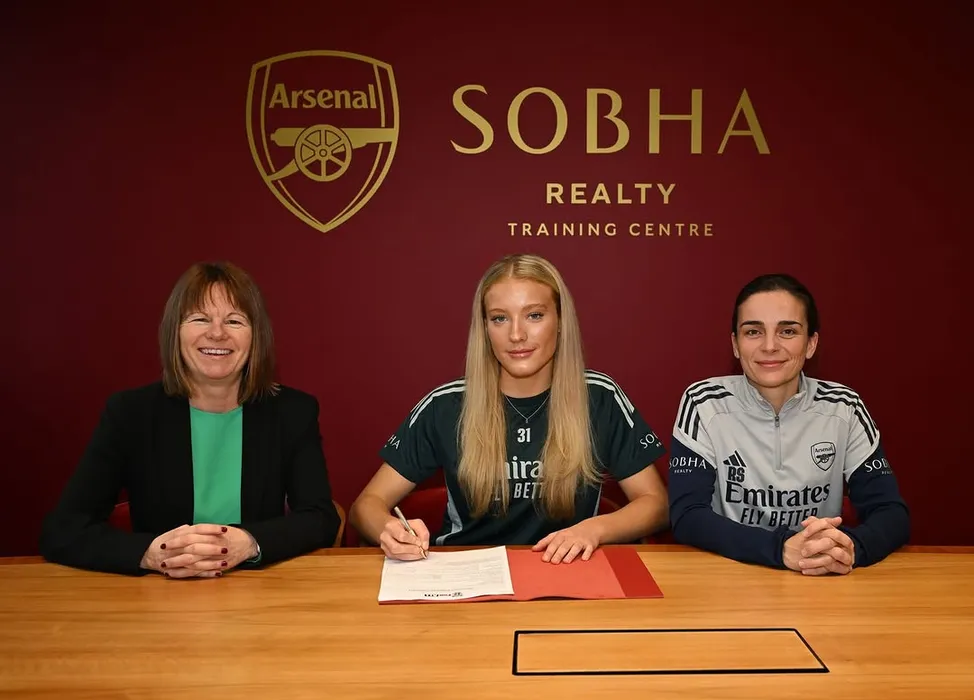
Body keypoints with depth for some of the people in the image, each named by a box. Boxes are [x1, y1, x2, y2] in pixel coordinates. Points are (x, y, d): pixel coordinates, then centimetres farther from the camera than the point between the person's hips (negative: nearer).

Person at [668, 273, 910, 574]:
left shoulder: (843, 409, -2)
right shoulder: (704, 404, -8)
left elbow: (892, 512, -3)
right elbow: (686, 517, -14)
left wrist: (850, 548, -25)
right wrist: (782, 548, -28)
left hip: (821, 585, 2)